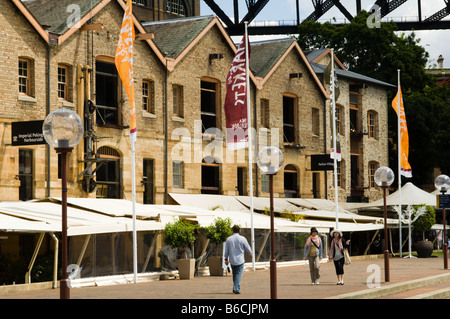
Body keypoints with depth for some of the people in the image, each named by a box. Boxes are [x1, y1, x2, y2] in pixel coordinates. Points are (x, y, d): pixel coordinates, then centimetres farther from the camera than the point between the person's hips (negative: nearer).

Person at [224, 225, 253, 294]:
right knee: (238, 274, -2)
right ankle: (236, 288, -13)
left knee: (234, 274, 17)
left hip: (232, 260, 3)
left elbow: (226, 251, 4)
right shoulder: (242, 238, -8)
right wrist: (250, 254, 22)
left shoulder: (228, 239, 0)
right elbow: (247, 248, 2)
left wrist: (226, 259, 14)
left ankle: (236, 288, 22)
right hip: (240, 260, -3)